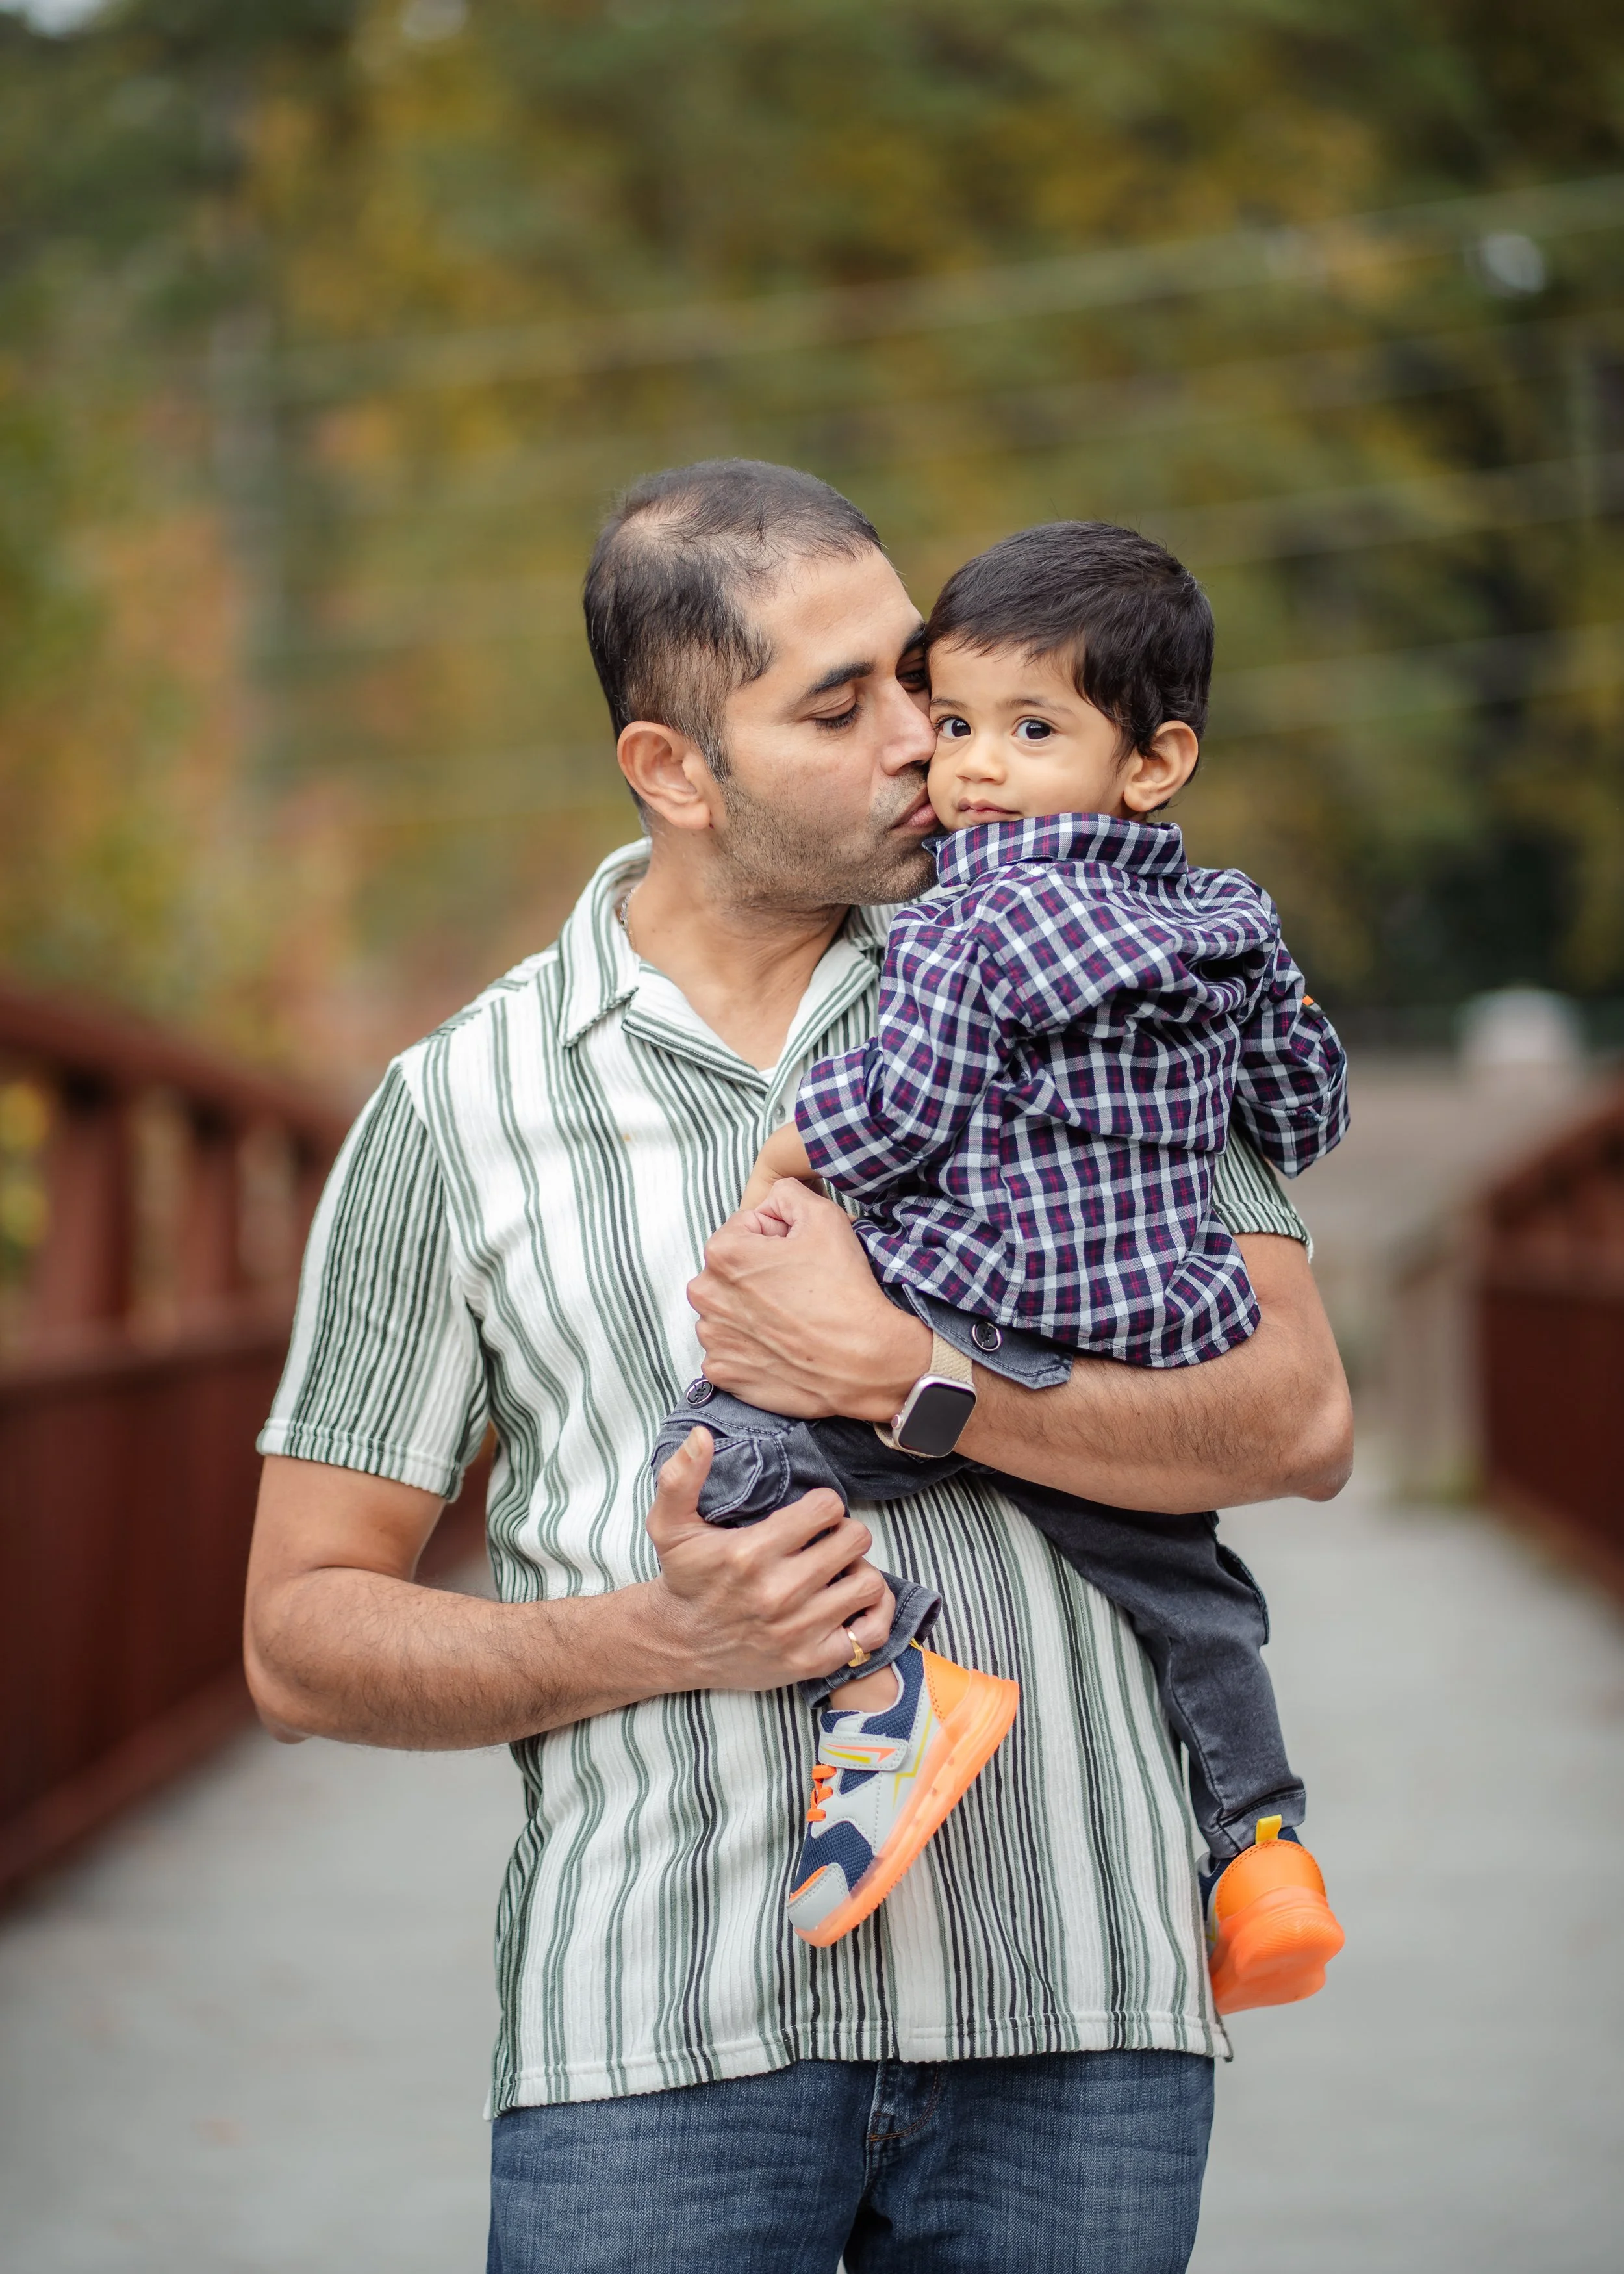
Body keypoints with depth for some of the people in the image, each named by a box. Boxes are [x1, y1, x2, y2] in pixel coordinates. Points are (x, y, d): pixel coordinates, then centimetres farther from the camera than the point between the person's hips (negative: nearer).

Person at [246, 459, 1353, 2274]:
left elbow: (1300, 1422, -1)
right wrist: (667, 1637, -9)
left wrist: (888, 1370, -11)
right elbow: (303, 1638, 7)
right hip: (665, 2027, -1)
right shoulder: (456, 1108, 6)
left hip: (1069, 1989, 1)